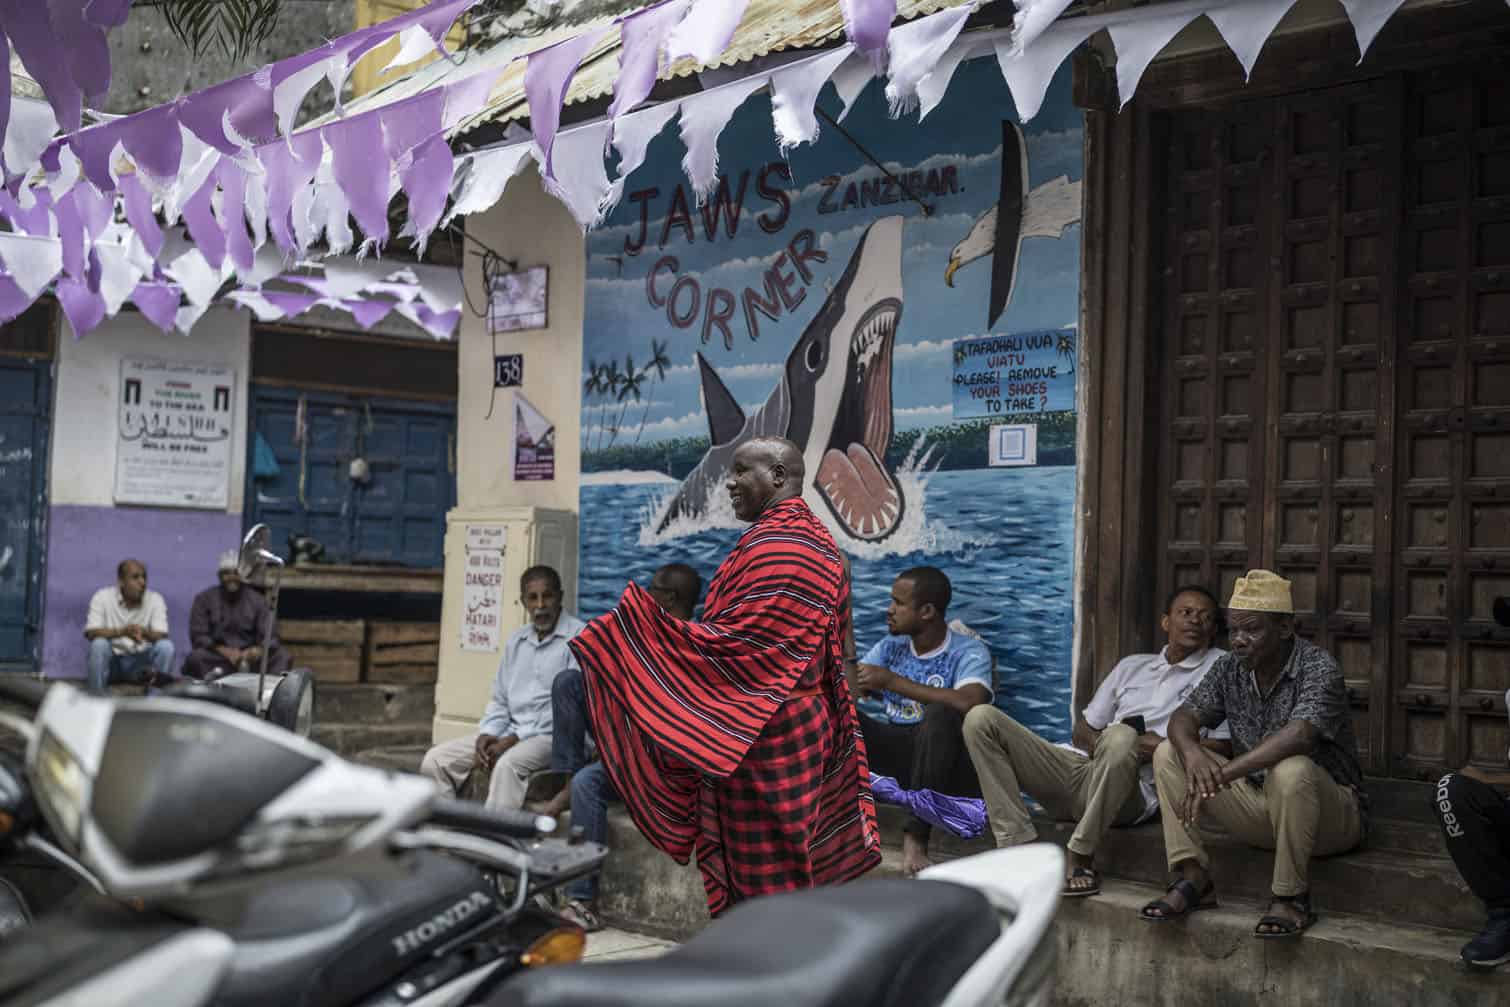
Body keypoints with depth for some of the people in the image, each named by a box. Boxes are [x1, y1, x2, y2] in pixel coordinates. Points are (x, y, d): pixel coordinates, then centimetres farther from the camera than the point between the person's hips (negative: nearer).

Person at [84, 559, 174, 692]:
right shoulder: (102, 597, -5)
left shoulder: (155, 600, -3)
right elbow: (90, 633, -17)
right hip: (111, 661, -1)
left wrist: (144, 633, -36)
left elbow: (161, 636, -12)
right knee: (99, 644, -30)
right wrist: (122, 631, -33)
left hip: (141, 661, 1)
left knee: (166, 646, -24)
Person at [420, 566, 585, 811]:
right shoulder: (515, 641, 16)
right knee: (437, 759, -7)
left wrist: (514, 739, -17)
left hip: (554, 736, -7)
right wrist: (487, 734, -3)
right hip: (511, 733, 7)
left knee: (508, 764, -37)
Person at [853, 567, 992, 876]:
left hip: (951, 770, -5)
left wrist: (892, 682, -25)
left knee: (940, 713, -36)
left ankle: (916, 835, -33)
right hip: (899, 755, 5)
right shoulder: (890, 647, 9)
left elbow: (968, 704, -28)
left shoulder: (968, 652, -9)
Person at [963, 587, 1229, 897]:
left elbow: (1224, 746, 3)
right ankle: (1020, 846, -20)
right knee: (981, 718, -12)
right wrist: (1096, 743, 0)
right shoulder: (1132, 665, 26)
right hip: (1078, 766, 5)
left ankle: (1081, 858, -23)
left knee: (1121, 737, -40)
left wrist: (1164, 749, -9)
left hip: (1133, 792, -5)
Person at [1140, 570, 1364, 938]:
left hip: (1333, 814, -6)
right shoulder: (1230, 669, 1)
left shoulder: (1319, 668, -19)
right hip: (1258, 804, 6)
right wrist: (1192, 753, -32)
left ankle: (1291, 897, -22)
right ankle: (1193, 879, -11)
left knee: (1291, 770, -39)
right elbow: (1183, 718, -6)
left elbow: (1298, 735, -37)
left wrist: (1220, 775, -42)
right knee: (1168, 754, -8)